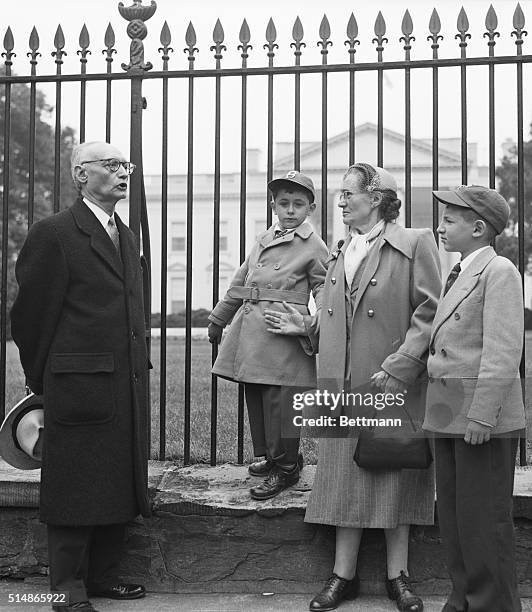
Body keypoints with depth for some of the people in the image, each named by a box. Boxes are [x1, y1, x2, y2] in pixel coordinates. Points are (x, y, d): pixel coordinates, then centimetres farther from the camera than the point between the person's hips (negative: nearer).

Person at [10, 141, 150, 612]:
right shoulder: (54, 235, -9)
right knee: (76, 489, 1)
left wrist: (139, 369, 15)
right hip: (79, 387, -8)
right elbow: (31, 314, -7)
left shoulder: (126, 236, 16)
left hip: (127, 388, 8)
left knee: (119, 485, 13)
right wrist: (42, 378, 0)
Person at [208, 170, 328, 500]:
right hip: (250, 332, 7)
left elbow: (325, 288, 0)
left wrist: (312, 323, -17)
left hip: (283, 335, -6)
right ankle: (271, 456, 28)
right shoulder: (264, 239, 17)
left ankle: (286, 468, 9)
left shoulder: (314, 247, 0)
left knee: (279, 400, -5)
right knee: (255, 399, 11)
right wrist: (219, 318, 26)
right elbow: (241, 282, 23)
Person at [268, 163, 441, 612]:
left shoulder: (416, 244, -4)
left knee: (394, 479, 5)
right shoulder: (338, 255, 16)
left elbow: (430, 313, -11)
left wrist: (398, 368, -17)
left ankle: (398, 576, 18)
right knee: (346, 478, 6)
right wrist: (304, 328, 5)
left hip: (394, 388, -5)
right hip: (344, 388, 5)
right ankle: (344, 576, 15)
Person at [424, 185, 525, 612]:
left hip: (485, 417, -9)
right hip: (449, 416, 9)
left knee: (484, 520, -1)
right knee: (453, 517, 15)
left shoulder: (500, 272, -10)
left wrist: (482, 415, -21)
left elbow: (503, 350, -17)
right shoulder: (458, 276, 18)